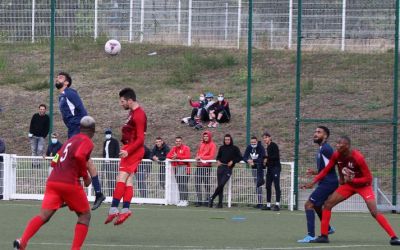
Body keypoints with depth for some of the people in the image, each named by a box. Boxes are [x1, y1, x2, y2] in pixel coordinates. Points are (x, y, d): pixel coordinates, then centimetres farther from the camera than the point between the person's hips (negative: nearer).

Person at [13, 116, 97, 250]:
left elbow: (54, 162, 26)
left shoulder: (70, 140, 24)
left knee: (44, 215, -7)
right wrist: (85, 176, -8)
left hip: (52, 181, 6)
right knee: (85, 215, 13)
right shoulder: (87, 142, 0)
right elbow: (79, 156, -20)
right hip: (70, 184, -6)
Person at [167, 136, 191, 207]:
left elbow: (187, 157, -13)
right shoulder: (174, 148, 17)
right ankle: (181, 200, 8)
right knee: (179, 185, 4)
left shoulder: (186, 148, -2)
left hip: (184, 168, -6)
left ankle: (185, 200, -10)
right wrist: (173, 157, -10)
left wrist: (177, 156, -15)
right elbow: (168, 155, 12)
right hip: (176, 168, 6)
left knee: (184, 184, -10)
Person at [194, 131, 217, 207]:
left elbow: (212, 156, -8)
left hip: (207, 166, -6)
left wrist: (201, 157, -13)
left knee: (206, 184, -3)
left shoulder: (212, 145, -1)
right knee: (197, 184, 2)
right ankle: (199, 200, 7)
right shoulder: (201, 144, 17)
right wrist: (197, 157, -1)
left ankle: (206, 200, 1)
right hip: (199, 166, 6)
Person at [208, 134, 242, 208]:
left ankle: (212, 198, -5)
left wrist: (232, 161, -8)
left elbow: (240, 157, 4)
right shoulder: (222, 148, 12)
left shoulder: (235, 148, 3)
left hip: (228, 169, -3)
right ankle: (220, 203, 4)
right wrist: (218, 161, 3)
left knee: (221, 184, -17)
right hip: (220, 168, 3)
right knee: (220, 185, 0)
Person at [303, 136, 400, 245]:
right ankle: (324, 236, 3)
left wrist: (351, 180, -33)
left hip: (363, 185, -6)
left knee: (374, 212, -20)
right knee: (327, 204, -4)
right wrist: (313, 182, -11)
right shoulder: (336, 156, -13)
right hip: (348, 185, 6)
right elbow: (326, 170, -2)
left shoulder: (358, 158, -29)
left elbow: (368, 178, -24)